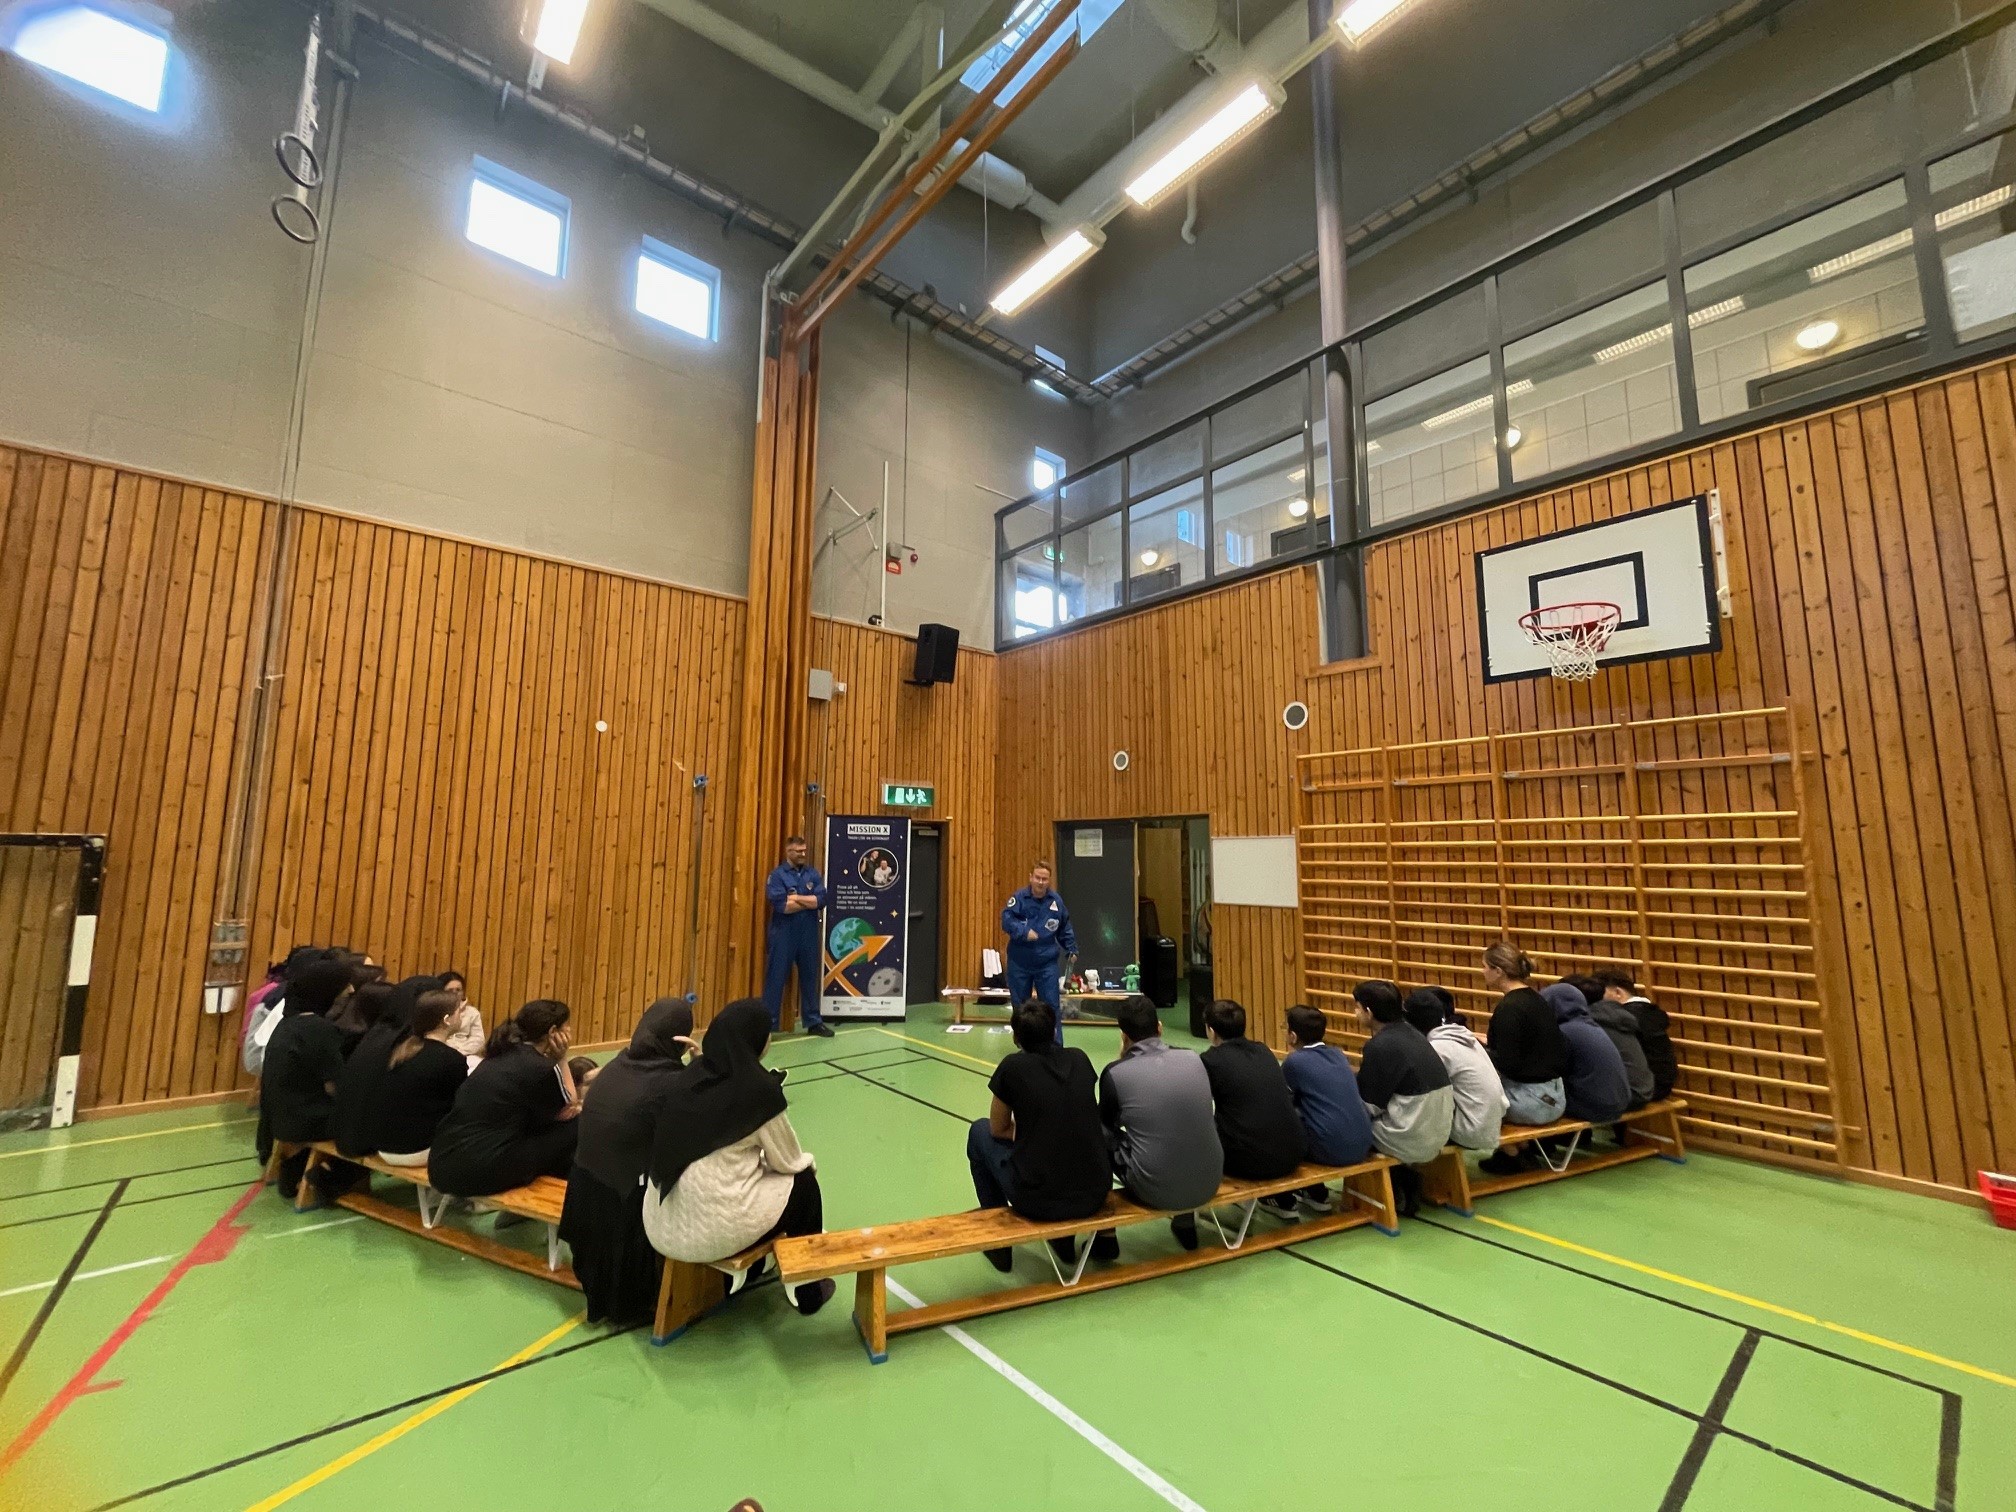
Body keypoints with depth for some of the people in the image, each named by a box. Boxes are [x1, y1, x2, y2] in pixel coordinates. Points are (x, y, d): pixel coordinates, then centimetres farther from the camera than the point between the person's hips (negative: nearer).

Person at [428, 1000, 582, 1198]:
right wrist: (562, 1059, 5)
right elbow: (569, 1109, 6)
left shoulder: (499, 1054, 13)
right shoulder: (540, 1068, -11)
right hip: (481, 1173, -9)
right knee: (572, 1127, 4)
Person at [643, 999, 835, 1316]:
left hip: (661, 1227, 6)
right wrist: (808, 1162, 19)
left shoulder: (687, 1077, 1)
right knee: (803, 1182, 15)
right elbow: (788, 1162, -1)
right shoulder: (760, 1089, -15)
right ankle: (807, 1290, 30)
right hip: (712, 1232, -6)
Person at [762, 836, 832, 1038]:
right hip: (783, 936, -4)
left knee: (810, 978, 13)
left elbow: (822, 899, -6)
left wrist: (795, 897, -13)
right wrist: (809, 902, -10)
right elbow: (780, 905, -19)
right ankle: (768, 1024, 12)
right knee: (776, 979, 2)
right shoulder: (777, 875, -6)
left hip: (809, 936, 4)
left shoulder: (813, 874, 7)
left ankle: (813, 1022, 24)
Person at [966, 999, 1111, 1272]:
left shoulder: (1012, 1065, -6)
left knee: (980, 1131, 21)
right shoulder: (1080, 1058, 5)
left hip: (1037, 1199, -4)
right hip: (1094, 1196, 4)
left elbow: (999, 1129, 9)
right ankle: (1064, 1239, 34)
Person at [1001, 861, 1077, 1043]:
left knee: (1052, 1005, -1)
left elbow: (1065, 929, 12)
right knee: (1020, 1005, 11)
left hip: (1047, 963, 1)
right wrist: (1024, 931, -32)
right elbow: (1006, 920, -19)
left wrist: (1072, 949, 9)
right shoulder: (1019, 897, -8)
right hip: (1019, 963, 0)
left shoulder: (1056, 900, 0)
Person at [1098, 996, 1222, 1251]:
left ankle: (1106, 1237, 25)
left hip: (1155, 1190, -4)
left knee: (1101, 1135, 18)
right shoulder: (1194, 1058, -1)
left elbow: (1107, 1123, 10)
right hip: (1208, 1183, 4)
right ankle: (1186, 1224, 42)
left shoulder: (1115, 1072, -11)